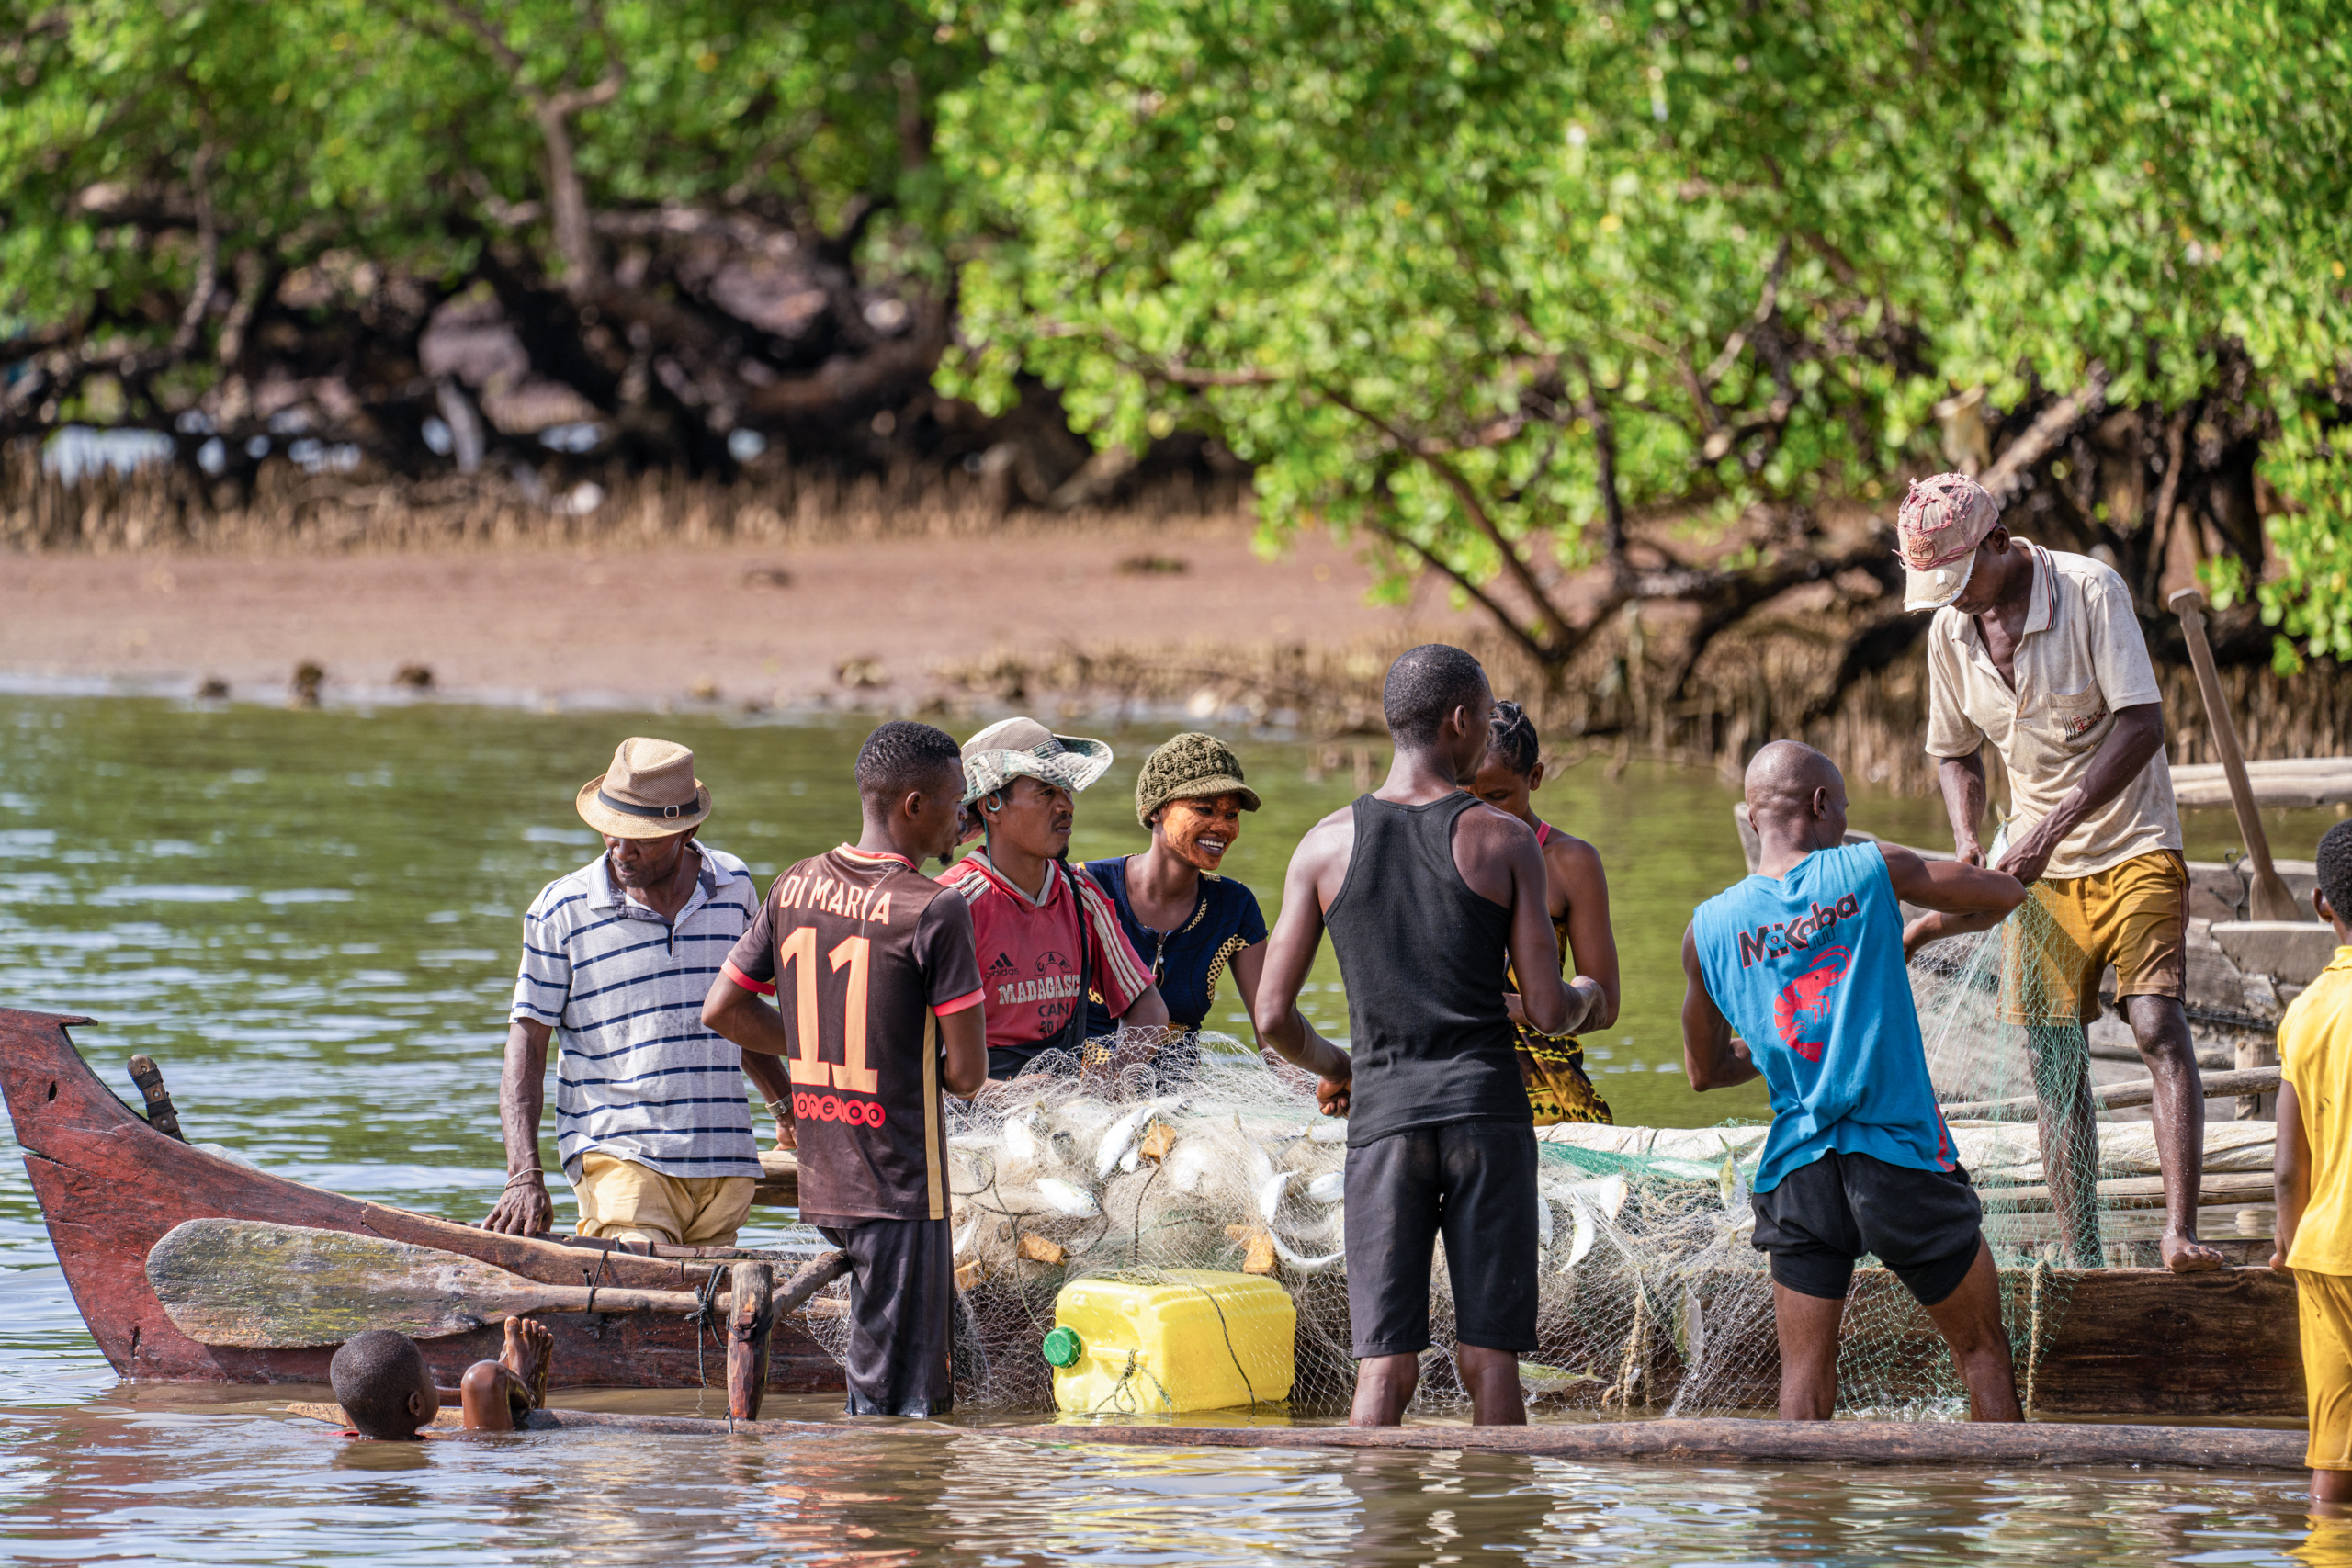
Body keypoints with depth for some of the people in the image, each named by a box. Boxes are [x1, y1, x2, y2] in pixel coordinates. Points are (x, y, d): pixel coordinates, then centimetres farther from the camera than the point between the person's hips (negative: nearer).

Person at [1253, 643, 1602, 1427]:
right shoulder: (1505, 842, -1)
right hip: (1488, 1107, -1)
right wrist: (1583, 997, 21)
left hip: (1383, 1112, 1)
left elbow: (1273, 1016, 3)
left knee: (1385, 1369, -1)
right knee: (1490, 1361, 2)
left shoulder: (1327, 845, 4)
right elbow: (1548, 1012, -3)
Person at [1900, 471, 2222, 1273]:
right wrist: (1966, 841, -3)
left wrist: (2054, 826, -27)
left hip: (2131, 848, -5)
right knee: (2054, 1062, 1)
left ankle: (2180, 1231, -26)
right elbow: (1956, 753, 17)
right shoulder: (1951, 628, 2)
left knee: (2158, 1025, -20)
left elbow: (2142, 725, -21)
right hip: (2041, 870, 5)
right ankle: (2083, 1261, 4)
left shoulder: (2089, 590, -15)